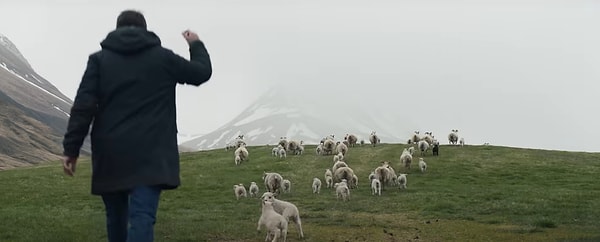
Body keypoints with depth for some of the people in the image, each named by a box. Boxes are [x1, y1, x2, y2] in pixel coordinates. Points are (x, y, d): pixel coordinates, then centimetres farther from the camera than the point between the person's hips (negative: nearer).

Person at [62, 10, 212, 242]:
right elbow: (203, 71, 21)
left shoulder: (99, 58, 8)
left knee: (116, 217, 19)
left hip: (110, 154, 2)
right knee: (142, 216, -13)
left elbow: (83, 106, -1)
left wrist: (71, 148, 0)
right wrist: (196, 44, 40)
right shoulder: (163, 57, 8)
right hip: (149, 154, -2)